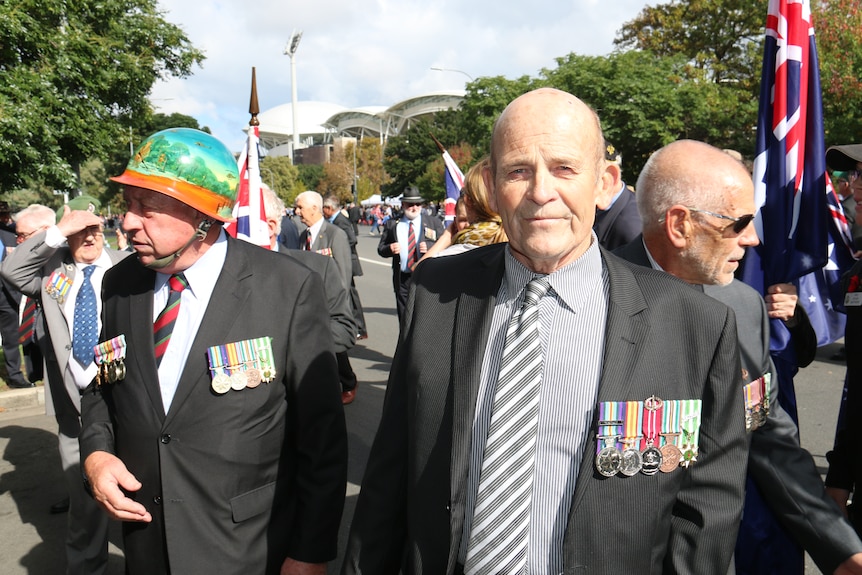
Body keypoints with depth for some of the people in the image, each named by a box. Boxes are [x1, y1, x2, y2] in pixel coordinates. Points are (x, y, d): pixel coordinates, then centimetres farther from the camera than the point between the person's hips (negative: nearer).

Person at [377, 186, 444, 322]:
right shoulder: (392, 225, 9)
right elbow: (381, 249, 11)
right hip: (402, 279, 1)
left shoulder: (434, 223, 7)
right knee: (404, 319, 8)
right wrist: (389, 249, -11)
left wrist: (430, 247, -14)